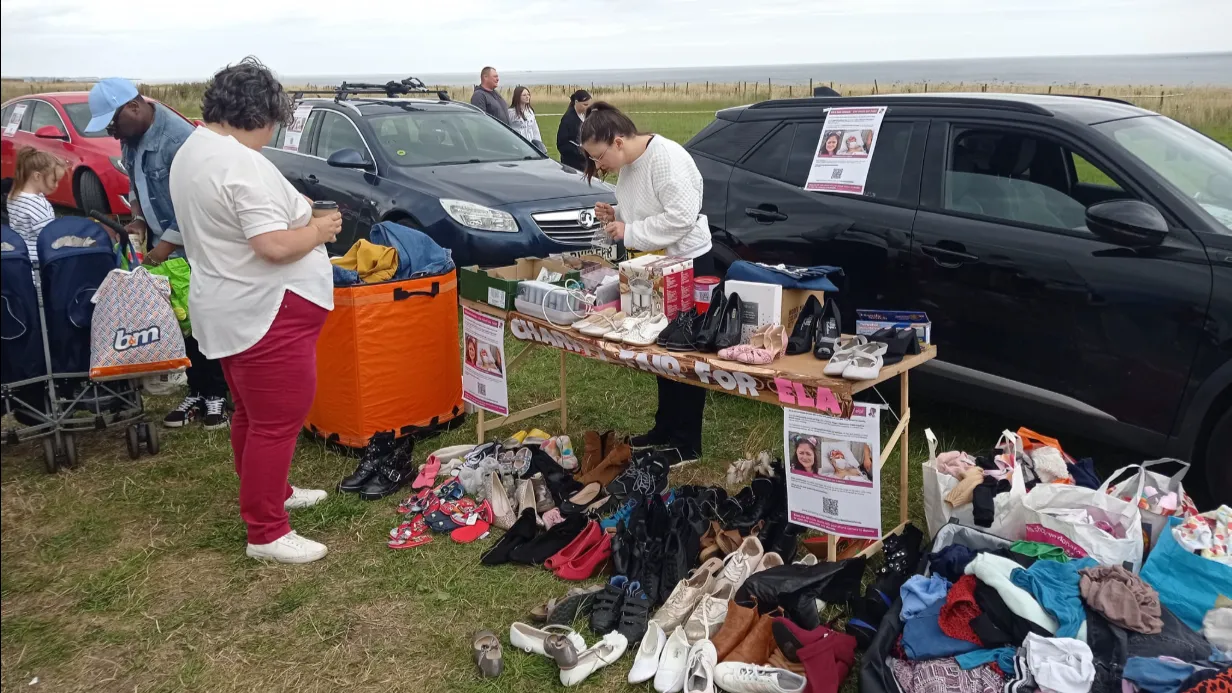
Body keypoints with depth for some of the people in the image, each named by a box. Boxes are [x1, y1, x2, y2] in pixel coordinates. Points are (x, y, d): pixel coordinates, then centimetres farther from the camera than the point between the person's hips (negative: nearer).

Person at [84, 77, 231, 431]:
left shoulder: (178, 137, -23)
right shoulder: (131, 138, 4)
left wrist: (168, 243, -21)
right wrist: (138, 220, 2)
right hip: (162, 242, 8)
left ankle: (216, 394, 10)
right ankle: (196, 390, 21)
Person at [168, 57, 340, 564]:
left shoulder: (192, 151, 11)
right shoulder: (243, 165, -22)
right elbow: (275, 245, -28)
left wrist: (296, 212, 13)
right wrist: (317, 230, -10)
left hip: (228, 311, 11)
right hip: (265, 314, -11)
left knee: (252, 414, 23)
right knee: (277, 422, -2)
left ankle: (271, 491, 40)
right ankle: (266, 533, 7)